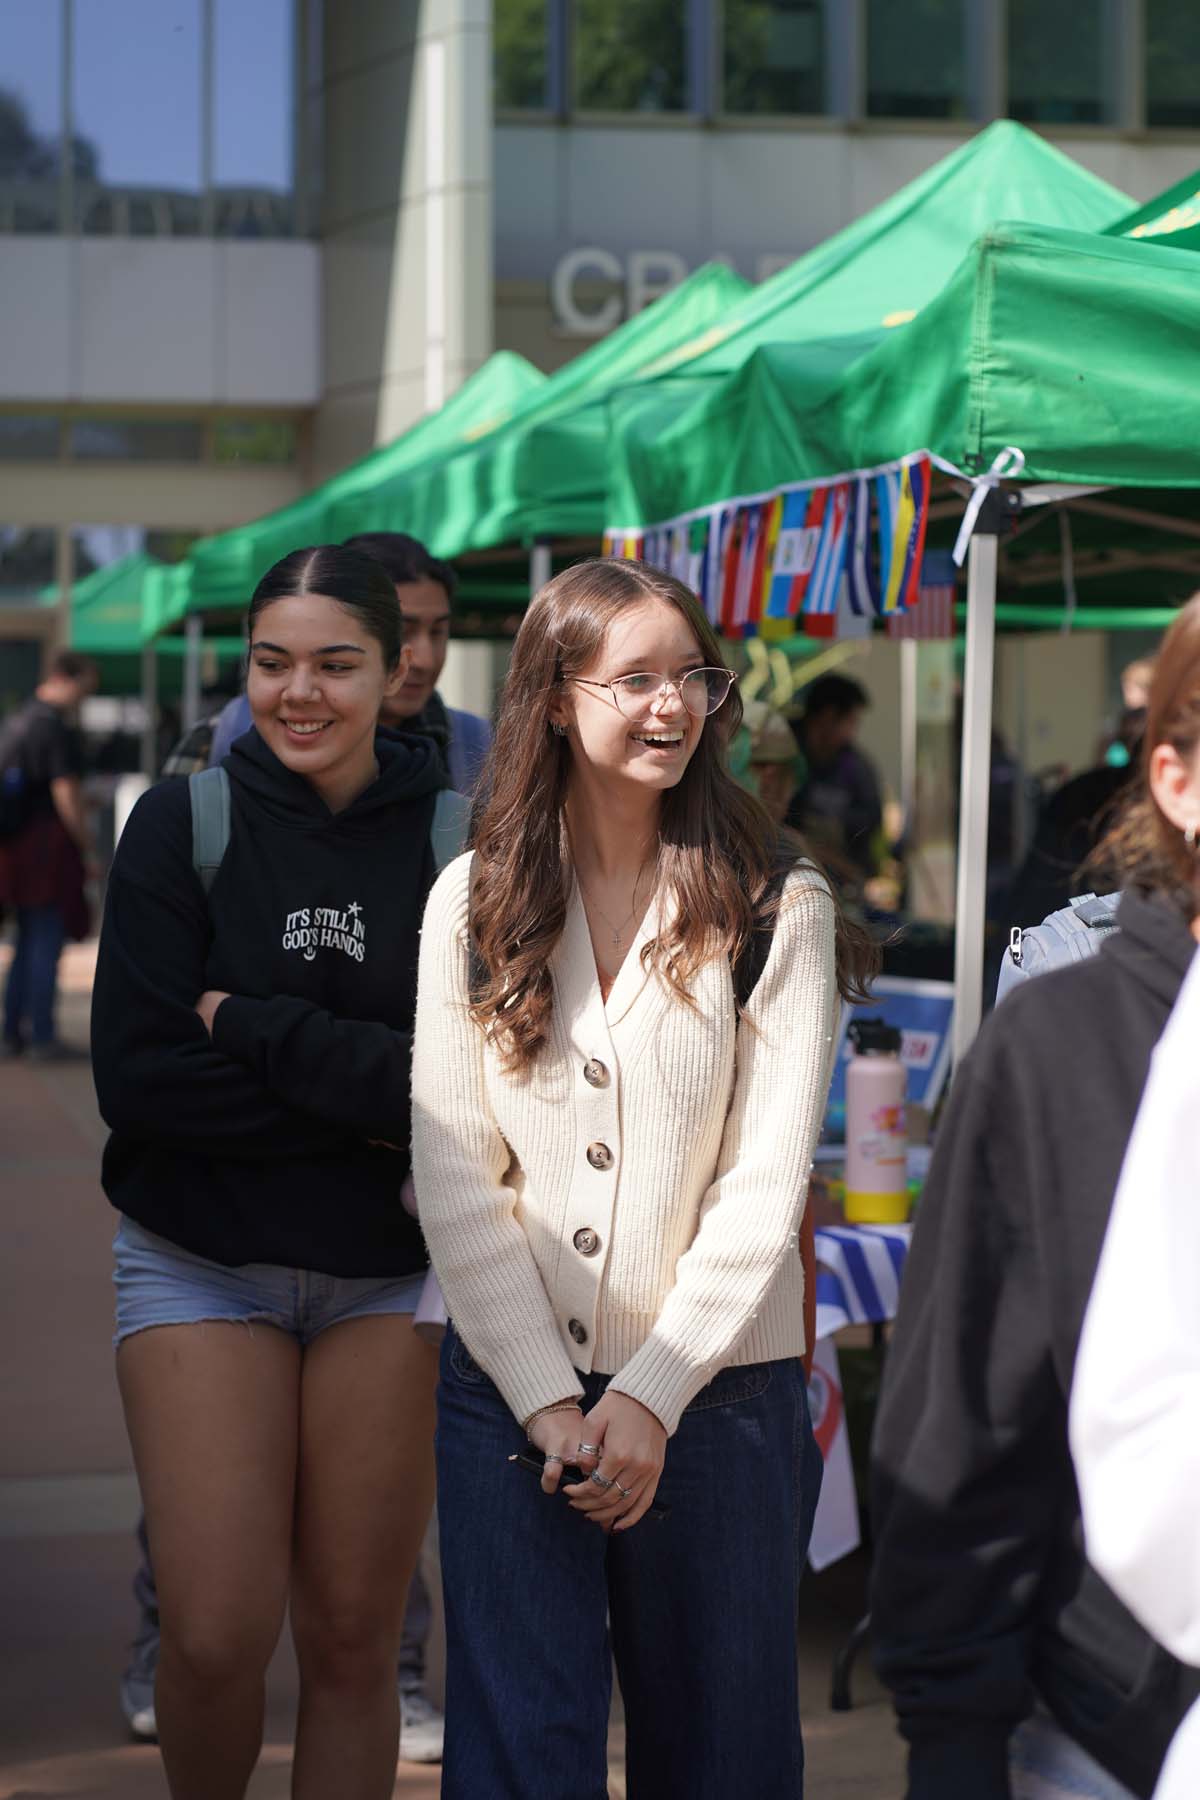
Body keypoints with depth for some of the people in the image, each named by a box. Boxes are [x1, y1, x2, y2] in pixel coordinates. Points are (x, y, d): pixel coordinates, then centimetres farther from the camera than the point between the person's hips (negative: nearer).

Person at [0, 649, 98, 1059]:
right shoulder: (57, 728, -14)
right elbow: (66, 795, -18)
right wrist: (88, 851, -11)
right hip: (48, 845, -9)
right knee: (47, 940, -4)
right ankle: (42, 1037, -2)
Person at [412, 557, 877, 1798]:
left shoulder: (778, 907, -3)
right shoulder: (474, 901, 3)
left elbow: (766, 1182, -7)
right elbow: (452, 1174, -1)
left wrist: (649, 1397, -12)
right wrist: (547, 1400, -9)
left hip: (718, 1388, -1)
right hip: (508, 1383, 1)